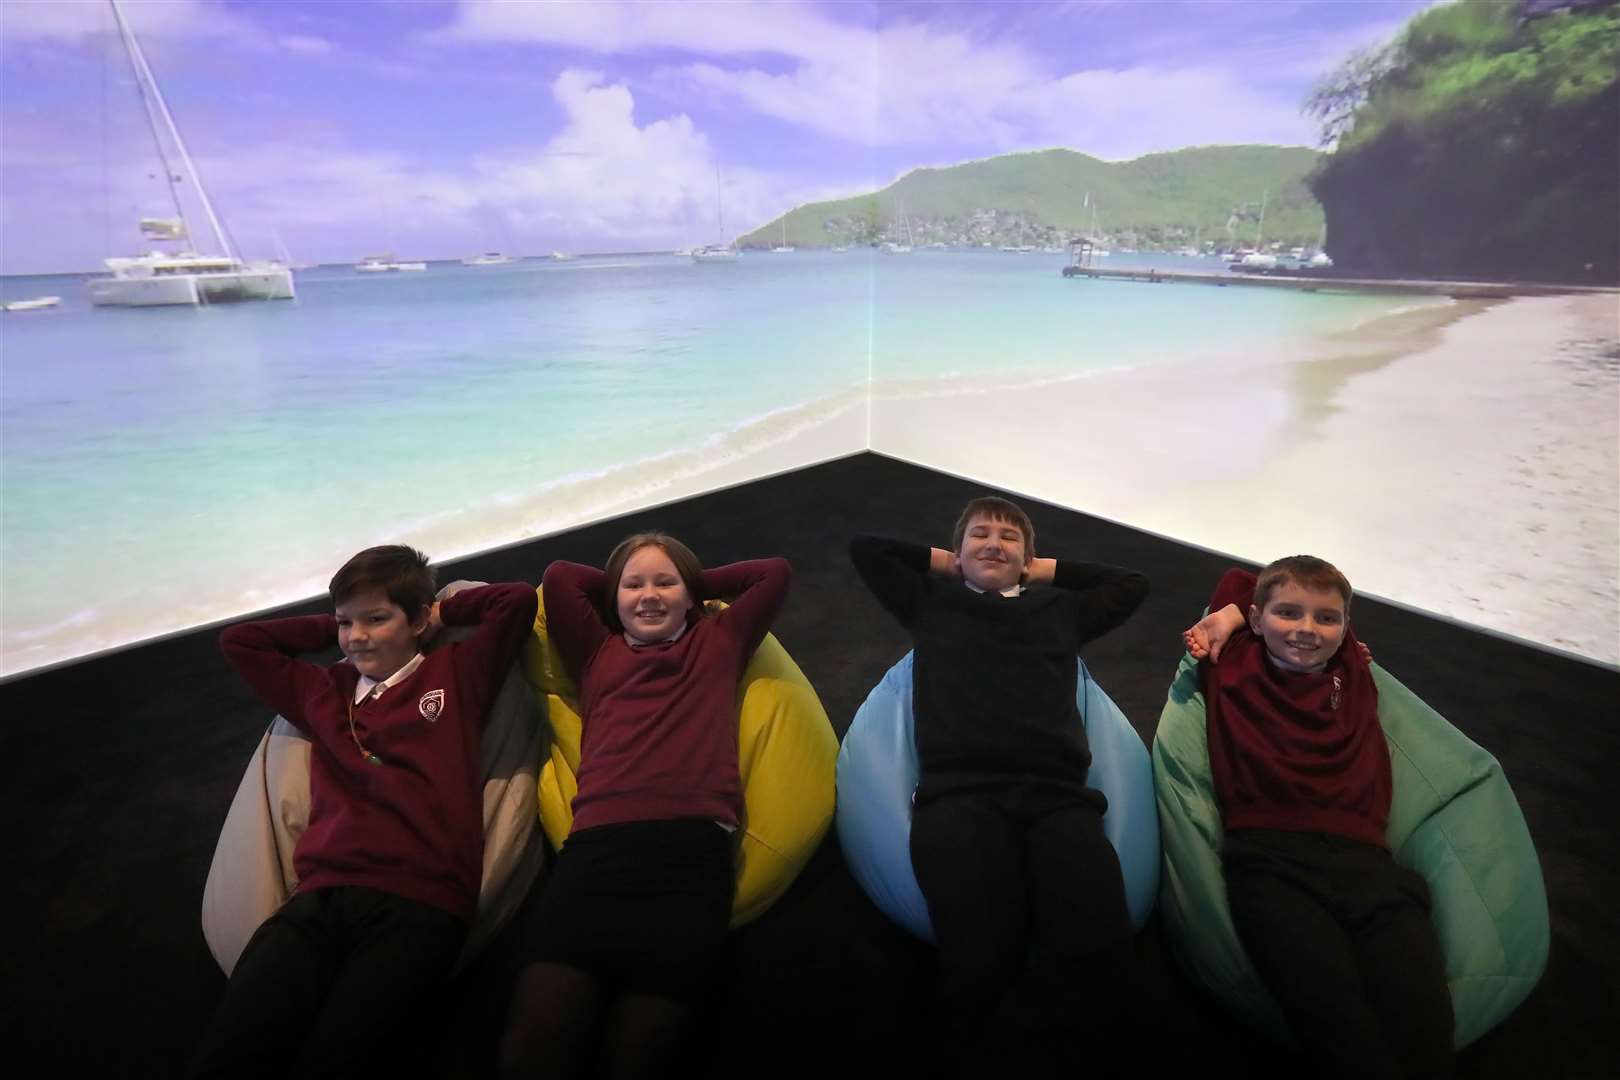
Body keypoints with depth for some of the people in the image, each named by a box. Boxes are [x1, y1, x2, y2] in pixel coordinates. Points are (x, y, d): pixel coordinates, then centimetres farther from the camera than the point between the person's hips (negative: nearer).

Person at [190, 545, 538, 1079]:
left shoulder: (456, 674, 12)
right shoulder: (323, 691, 24)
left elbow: (518, 600, 2)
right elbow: (238, 640, 33)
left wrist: (442, 612, 16)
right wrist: (335, 627, 27)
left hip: (419, 905, -4)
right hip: (320, 898, 4)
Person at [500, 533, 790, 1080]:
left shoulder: (717, 643, 25)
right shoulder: (597, 654, 27)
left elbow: (776, 573, 27)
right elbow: (558, 576, 23)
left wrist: (694, 583, 33)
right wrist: (616, 586, 34)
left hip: (692, 850, -1)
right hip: (597, 849, 2)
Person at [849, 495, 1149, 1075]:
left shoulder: (1060, 609, 30)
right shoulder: (931, 603, 28)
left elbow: (1132, 583, 44)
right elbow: (865, 547, 34)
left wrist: (1044, 570, 38)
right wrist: (946, 563, 34)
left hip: (1055, 793, 2)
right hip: (958, 790, -2)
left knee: (1099, 943, -29)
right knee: (981, 951, -32)